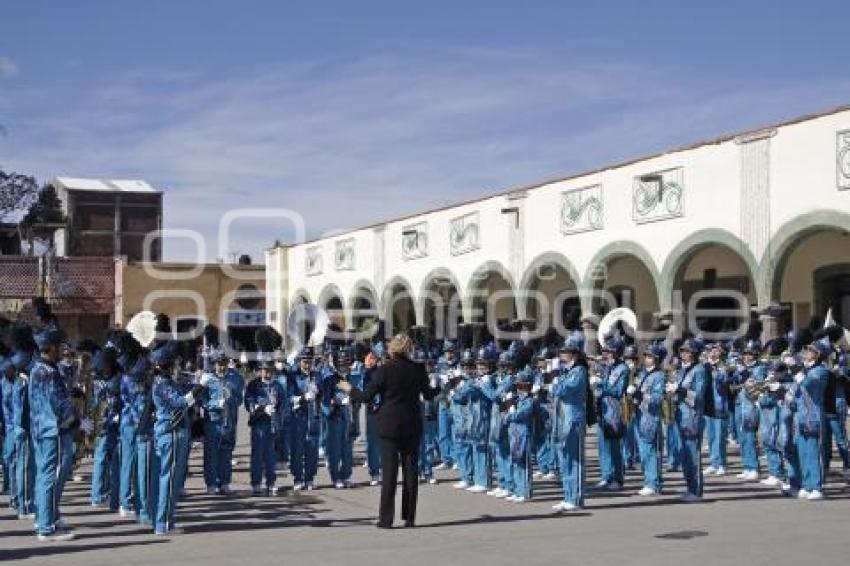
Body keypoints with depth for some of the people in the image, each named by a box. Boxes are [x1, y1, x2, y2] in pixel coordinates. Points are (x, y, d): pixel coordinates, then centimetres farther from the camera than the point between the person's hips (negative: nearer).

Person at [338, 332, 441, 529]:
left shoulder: (384, 370, -11)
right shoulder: (418, 369, -2)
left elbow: (367, 396, -8)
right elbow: (427, 394, 11)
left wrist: (349, 389, 10)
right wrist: (441, 388, 31)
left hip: (390, 425, -3)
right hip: (412, 425, 3)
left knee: (389, 470, 0)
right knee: (411, 469, 9)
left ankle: (386, 518, -1)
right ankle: (409, 517, 11)